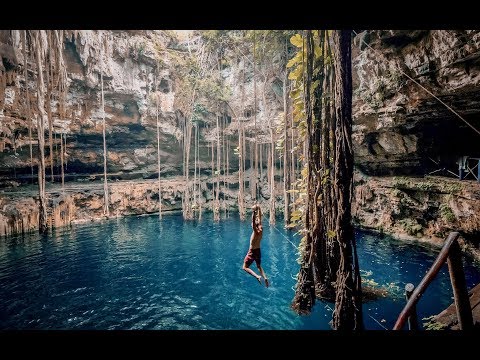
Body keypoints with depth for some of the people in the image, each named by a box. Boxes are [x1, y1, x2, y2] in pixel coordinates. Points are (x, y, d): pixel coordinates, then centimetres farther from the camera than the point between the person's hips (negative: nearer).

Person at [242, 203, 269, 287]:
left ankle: (257, 276, -11)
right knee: (259, 266, 27)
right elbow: (260, 218, 1)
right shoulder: (261, 229, -6)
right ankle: (265, 277, 8)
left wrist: (254, 211, -46)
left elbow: (253, 221, -38)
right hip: (258, 251, 7)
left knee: (245, 267, 7)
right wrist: (258, 209, 2)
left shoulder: (256, 231, -23)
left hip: (252, 252, -7)